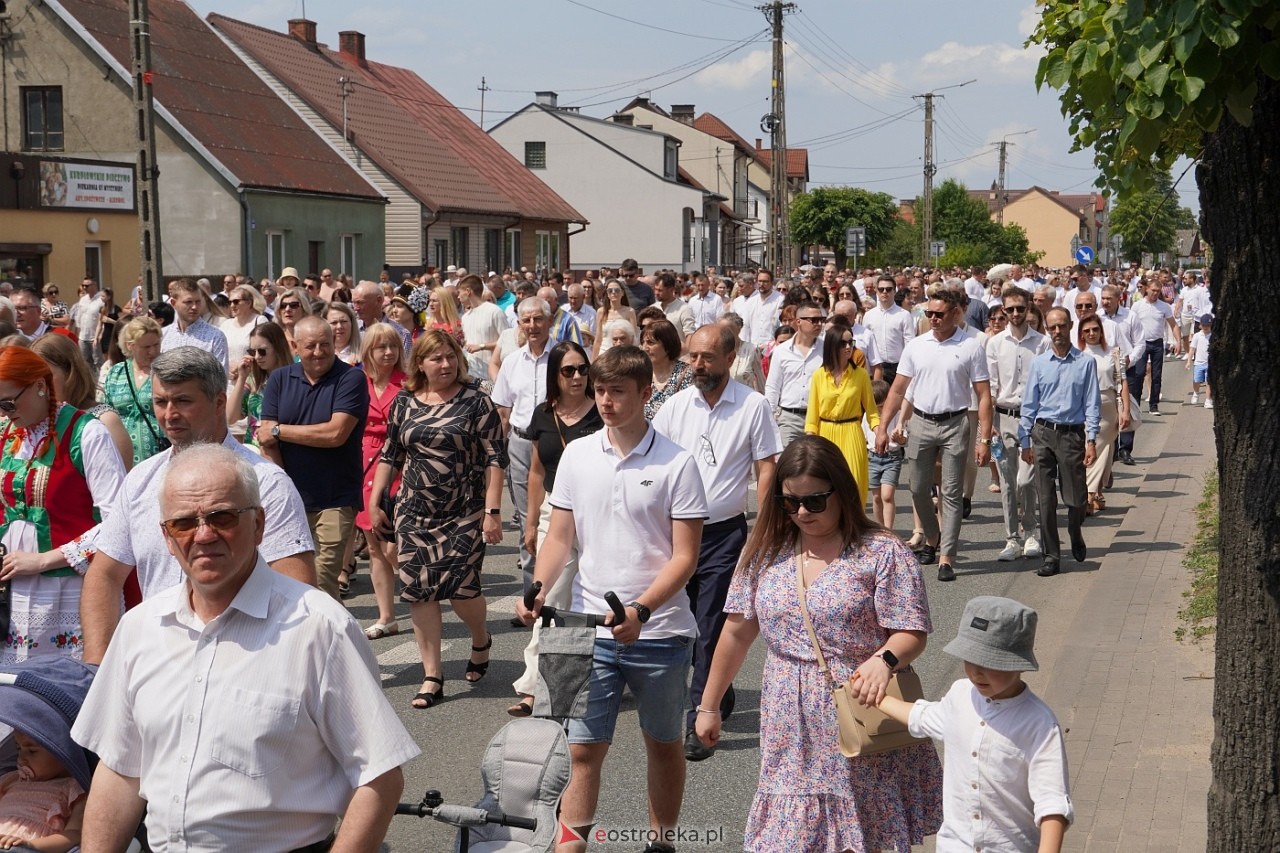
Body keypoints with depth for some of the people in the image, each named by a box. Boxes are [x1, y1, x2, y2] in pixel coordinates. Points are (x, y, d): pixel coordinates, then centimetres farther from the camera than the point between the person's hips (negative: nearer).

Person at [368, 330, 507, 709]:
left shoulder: (476, 401, -5)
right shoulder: (404, 402, 7)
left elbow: (494, 459, -7)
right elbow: (389, 455, 15)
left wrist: (492, 511, -12)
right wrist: (374, 502, 13)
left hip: (464, 515, -4)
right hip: (414, 513, 4)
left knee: (460, 586, -8)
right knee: (418, 590, 0)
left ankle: (481, 641, 26)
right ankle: (432, 675, 9)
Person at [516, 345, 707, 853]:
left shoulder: (676, 464, -9)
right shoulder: (577, 455, 2)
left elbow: (684, 556, -10)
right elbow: (560, 537, 7)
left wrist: (640, 610, -23)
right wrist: (537, 592, -11)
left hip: (659, 633, -2)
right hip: (591, 631, 2)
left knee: (664, 745, 14)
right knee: (583, 749, 2)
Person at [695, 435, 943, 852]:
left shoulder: (882, 553, -6)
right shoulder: (766, 553, 6)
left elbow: (911, 633, -9)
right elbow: (737, 632, 12)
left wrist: (884, 658, -31)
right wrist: (708, 705, 15)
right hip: (793, 736, 3)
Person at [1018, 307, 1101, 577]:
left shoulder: (1086, 363, 1)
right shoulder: (1038, 363, 5)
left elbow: (1092, 404, 0)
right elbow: (1028, 405, 8)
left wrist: (1091, 440, -6)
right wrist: (1025, 441, 5)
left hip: (1073, 434, -1)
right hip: (1043, 433, 1)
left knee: (1076, 497, 6)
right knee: (1045, 499, 1)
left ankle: (1076, 535, 37)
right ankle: (1051, 555, 8)